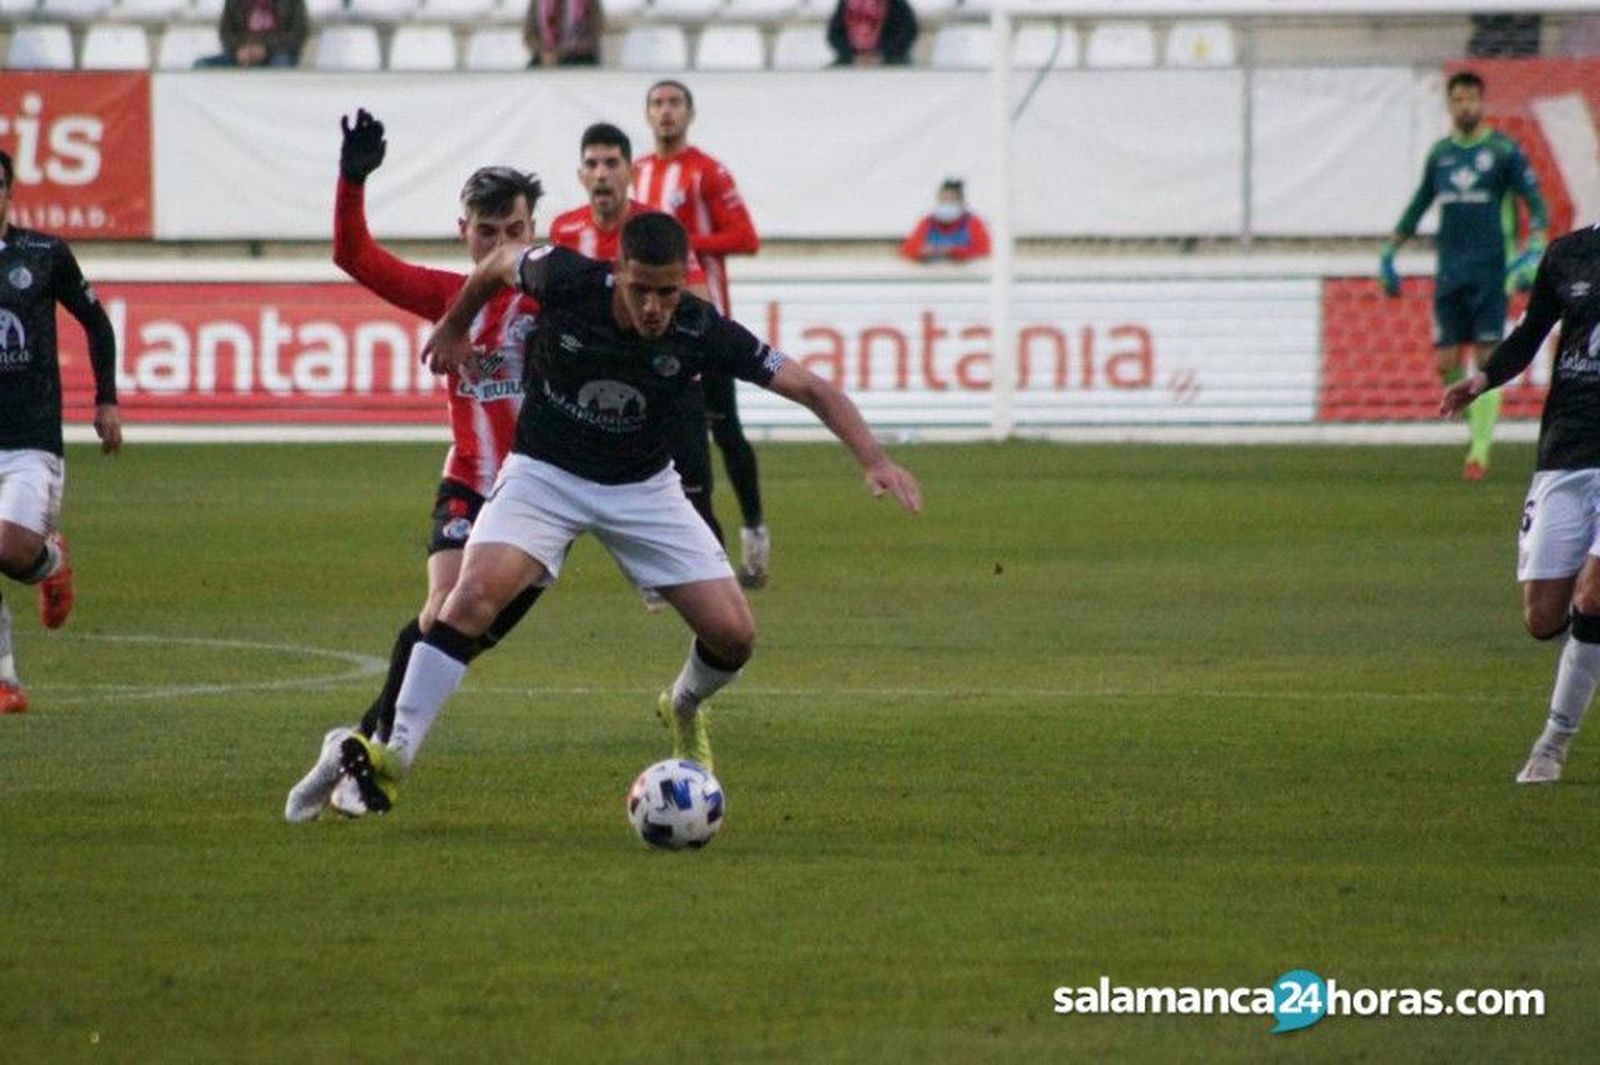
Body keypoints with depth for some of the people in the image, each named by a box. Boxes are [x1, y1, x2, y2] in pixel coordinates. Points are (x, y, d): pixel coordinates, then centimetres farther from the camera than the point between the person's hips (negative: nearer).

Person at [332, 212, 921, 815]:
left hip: (643, 488, 2)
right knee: (476, 593, -28)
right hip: (545, 473, -2)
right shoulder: (565, 281, -22)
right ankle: (396, 755, -25)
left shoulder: (702, 332, -20)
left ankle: (684, 709, 30)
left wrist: (874, 461, -28)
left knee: (733, 634, -7)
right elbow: (499, 263, 1)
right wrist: (454, 328, 14)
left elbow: (812, 390, -17)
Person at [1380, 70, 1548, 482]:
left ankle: (1480, 452, -5)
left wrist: (1534, 250, -19)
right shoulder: (1440, 153, 11)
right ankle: (1478, 424, 22)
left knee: (1486, 362, -7)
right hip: (1450, 273, 4)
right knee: (1446, 364, -2)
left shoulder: (1504, 151, -2)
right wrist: (1389, 253, 21)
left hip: (1491, 273, -4)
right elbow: (1418, 206, 23)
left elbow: (1536, 203, -4)